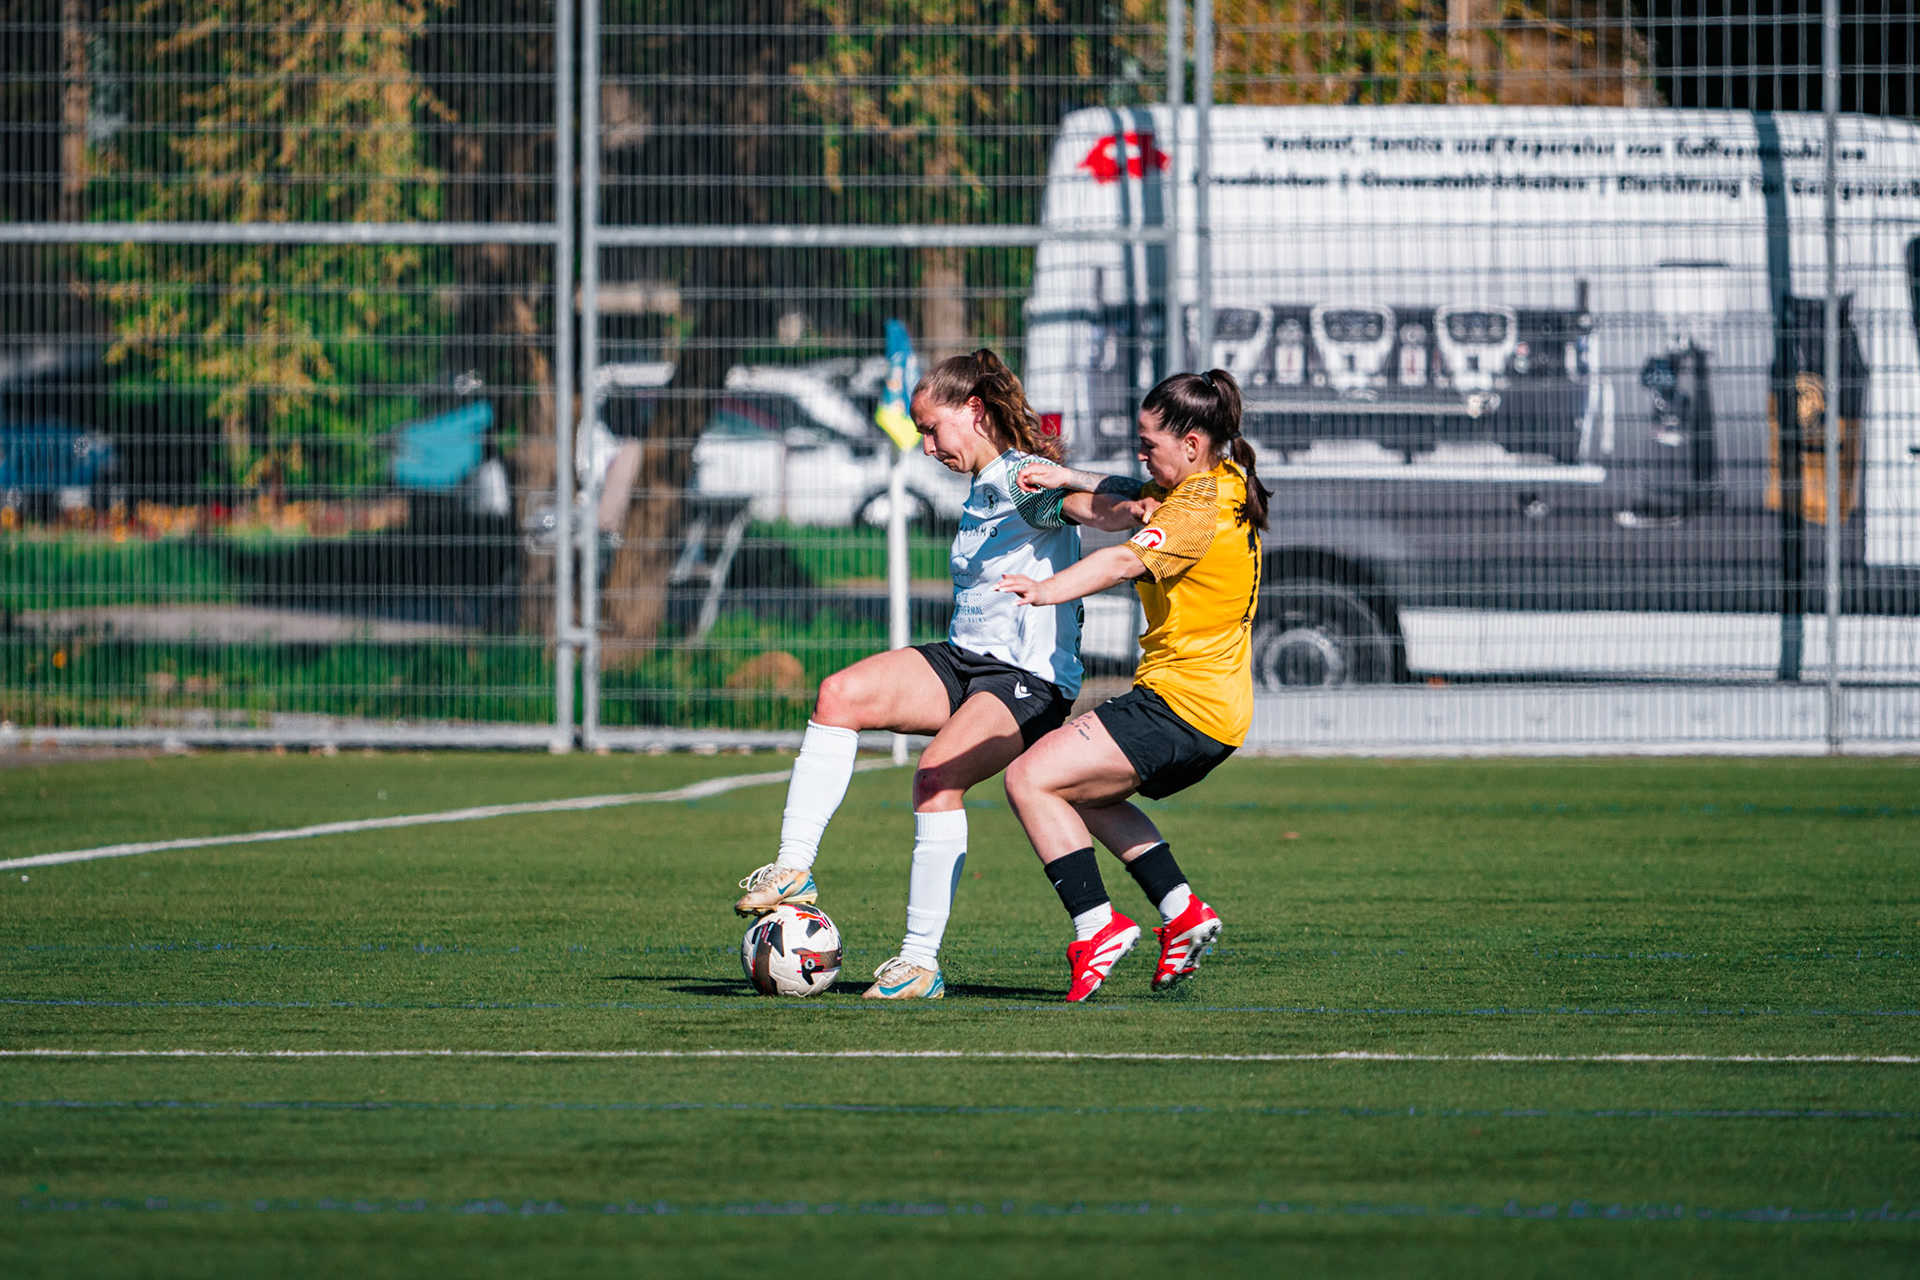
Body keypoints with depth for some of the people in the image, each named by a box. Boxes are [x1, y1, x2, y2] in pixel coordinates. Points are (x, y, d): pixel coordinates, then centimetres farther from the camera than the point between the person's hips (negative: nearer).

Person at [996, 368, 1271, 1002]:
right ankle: (1183, 912, 21)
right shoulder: (1224, 483, 10)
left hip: (1180, 704, -11)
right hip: (1217, 708, 11)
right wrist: (1066, 479, 7)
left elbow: (1126, 560, -37)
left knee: (1031, 779, -11)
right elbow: (1133, 504, 24)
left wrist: (1046, 591, -51)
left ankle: (1097, 924, -12)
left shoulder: (1201, 509, -20)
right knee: (1083, 793, 27)